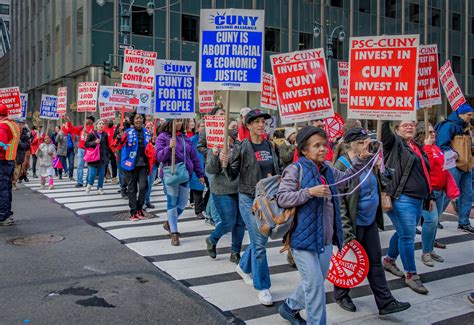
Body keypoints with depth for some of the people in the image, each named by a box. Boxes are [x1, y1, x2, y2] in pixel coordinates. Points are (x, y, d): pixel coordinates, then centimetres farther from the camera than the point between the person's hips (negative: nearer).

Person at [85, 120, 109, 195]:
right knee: (92, 173, -5)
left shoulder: (105, 134, 7)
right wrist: (94, 142, -18)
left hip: (103, 157, 3)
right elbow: (86, 144, -3)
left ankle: (100, 188, 16)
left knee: (102, 174, 4)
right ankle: (89, 184, 23)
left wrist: (107, 155, 11)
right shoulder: (92, 134, -3)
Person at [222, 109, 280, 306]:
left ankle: (244, 267, 43)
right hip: (249, 199, -5)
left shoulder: (270, 146, 5)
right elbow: (232, 175, -6)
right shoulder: (241, 147, -9)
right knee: (259, 243, -6)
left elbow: (277, 170, 15)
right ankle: (262, 287, 8)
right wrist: (225, 164, -25)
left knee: (260, 239, 16)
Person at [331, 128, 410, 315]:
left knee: (375, 261, 9)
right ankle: (341, 295, 30)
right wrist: (345, 228, -22)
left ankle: (385, 302, 15)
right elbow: (338, 200, -20)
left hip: (370, 222, 7)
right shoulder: (342, 166, -17)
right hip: (353, 223, -7)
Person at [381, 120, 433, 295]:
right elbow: (384, 130, -21)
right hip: (402, 198, -8)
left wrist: (430, 196, 24)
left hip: (419, 200, 8)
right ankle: (411, 275, 5)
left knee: (403, 233, 16)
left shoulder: (418, 148, 19)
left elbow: (425, 174, 24)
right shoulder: (395, 143, -1)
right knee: (407, 236, -5)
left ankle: (389, 260, 35)